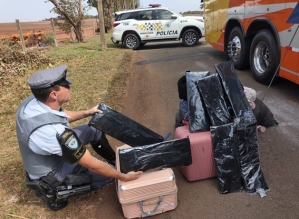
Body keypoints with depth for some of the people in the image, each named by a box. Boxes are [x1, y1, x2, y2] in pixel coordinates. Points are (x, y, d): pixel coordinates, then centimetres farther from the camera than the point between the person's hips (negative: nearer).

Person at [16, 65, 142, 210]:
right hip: (50, 172, -8)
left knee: (93, 130, 10)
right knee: (109, 172, -1)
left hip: (42, 156, 8)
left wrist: (87, 113, 5)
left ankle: (114, 160, 32)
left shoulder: (33, 101, -17)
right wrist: (123, 177, -20)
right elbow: (91, 164, -32)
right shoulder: (54, 132, -42)